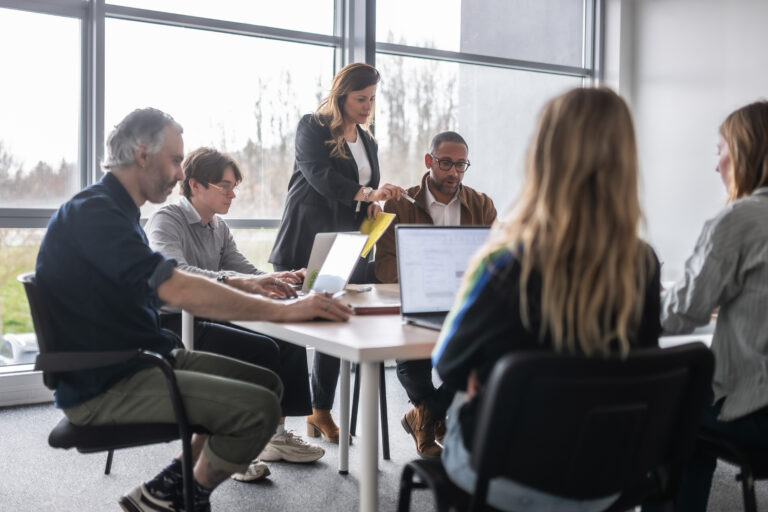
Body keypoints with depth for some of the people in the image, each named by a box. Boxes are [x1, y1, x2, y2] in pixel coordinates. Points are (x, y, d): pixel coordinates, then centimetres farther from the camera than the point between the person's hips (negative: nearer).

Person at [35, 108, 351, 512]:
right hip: (104, 386, -10)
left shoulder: (115, 211, 14)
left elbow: (161, 291, 16)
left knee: (267, 383, 7)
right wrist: (283, 310, -27)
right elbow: (179, 291, -29)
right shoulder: (92, 212, -20)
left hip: (142, 359, 10)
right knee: (259, 408, -19)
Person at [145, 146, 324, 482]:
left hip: (209, 317, 8)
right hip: (172, 325, -8)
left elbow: (244, 270, 12)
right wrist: (238, 283, -44)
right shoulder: (166, 221, -12)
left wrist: (283, 280, -10)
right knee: (262, 350, -26)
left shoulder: (219, 227, 15)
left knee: (288, 338, -10)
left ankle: (276, 433, -3)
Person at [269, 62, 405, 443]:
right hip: (305, 244, -6)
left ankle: (321, 412, 15)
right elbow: (320, 175, -19)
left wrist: (374, 206, 2)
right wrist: (367, 193, -31)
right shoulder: (312, 128, -2)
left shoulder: (367, 141, 18)